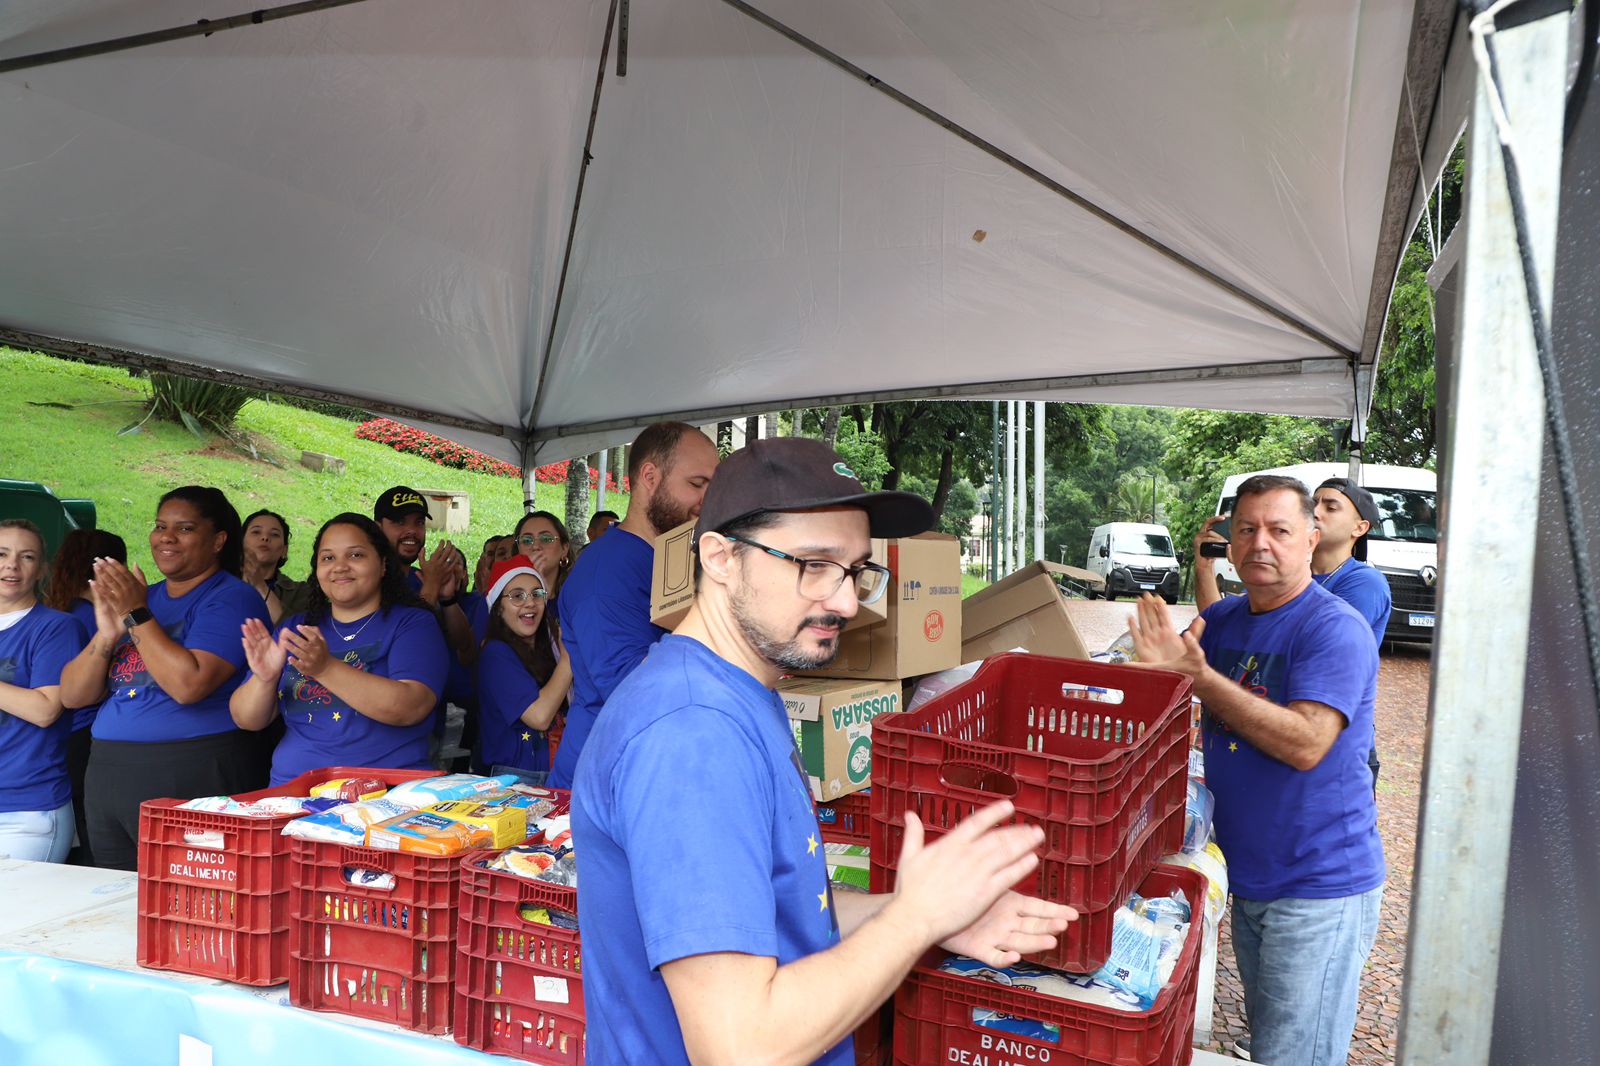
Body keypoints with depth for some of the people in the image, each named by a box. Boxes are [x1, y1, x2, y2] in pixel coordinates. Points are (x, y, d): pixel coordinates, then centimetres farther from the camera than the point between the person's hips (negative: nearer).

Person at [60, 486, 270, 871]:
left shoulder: (231, 598, -6)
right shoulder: (138, 595, 14)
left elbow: (188, 684, -21)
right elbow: (73, 695, 10)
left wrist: (137, 615, -14)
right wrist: (107, 634, -7)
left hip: (191, 781, -7)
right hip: (108, 776, 7)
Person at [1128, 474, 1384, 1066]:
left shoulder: (1336, 629, -17)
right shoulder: (1222, 618, 6)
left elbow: (1306, 744, -28)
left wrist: (1198, 675, -30)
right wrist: (1162, 658, -15)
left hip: (1319, 888, -7)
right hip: (1246, 875, 7)